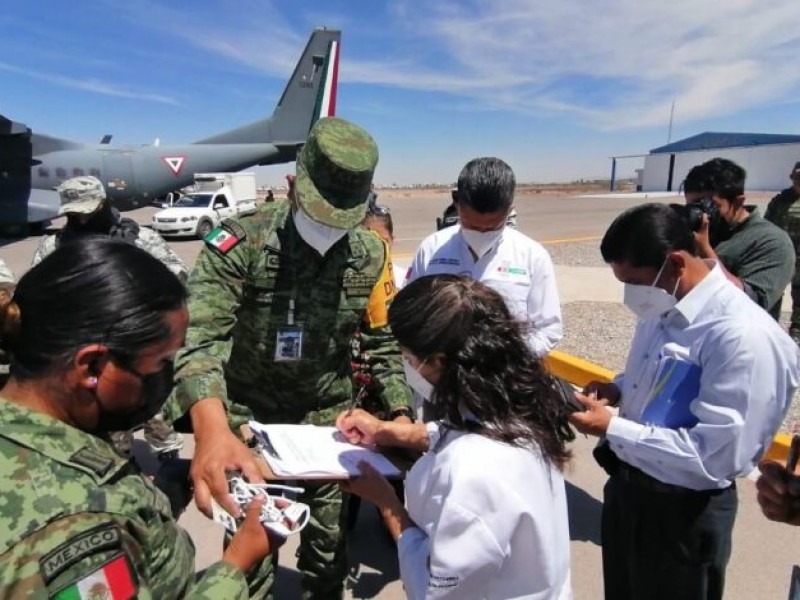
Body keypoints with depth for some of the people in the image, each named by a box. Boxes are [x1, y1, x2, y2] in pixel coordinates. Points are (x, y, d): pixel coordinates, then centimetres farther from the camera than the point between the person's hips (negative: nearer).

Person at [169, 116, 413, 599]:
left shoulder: (370, 254, -6)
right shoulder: (240, 243, -20)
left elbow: (382, 340, 3)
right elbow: (198, 337, -30)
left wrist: (400, 412, -6)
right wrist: (212, 429, -46)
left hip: (331, 416, 3)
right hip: (251, 416, -2)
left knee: (330, 542, 14)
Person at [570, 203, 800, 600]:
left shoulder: (742, 336, -28)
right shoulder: (663, 308, -3)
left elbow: (718, 454, -28)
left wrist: (612, 428, -26)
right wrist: (619, 389, -7)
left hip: (683, 511, -7)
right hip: (627, 485, 7)